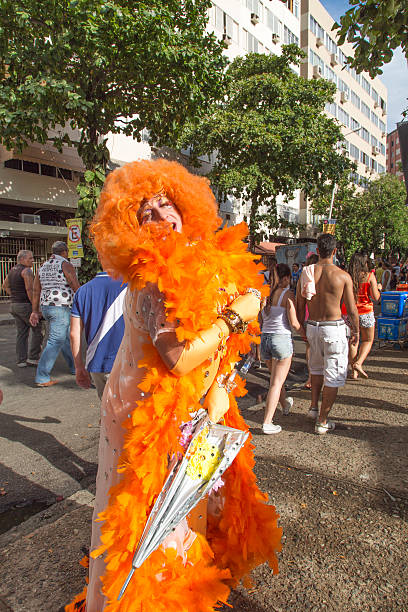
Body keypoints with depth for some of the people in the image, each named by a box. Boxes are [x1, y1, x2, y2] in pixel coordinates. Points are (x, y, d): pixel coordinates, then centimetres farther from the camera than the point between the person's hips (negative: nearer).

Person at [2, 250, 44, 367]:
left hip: (14, 305, 8)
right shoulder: (27, 271, -15)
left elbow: (5, 285, 22)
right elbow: (30, 290, -22)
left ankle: (21, 360, 11)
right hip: (26, 305, -8)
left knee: (22, 333, 11)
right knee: (38, 330, 3)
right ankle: (33, 358, 3)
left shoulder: (13, 270, 13)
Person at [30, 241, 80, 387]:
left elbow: (36, 291, 13)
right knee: (56, 342, -7)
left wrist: (35, 311, 16)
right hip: (61, 307, -9)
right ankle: (41, 378, -8)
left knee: (66, 337, 20)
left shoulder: (43, 267, 14)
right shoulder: (66, 265, -8)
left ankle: (74, 367, 31)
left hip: (46, 307, 9)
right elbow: (76, 288, -12)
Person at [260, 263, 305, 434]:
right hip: (282, 338, -6)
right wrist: (306, 334, 6)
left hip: (265, 338, 6)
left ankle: (285, 404, 48)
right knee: (276, 382, -1)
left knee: (276, 378, 24)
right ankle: (267, 423, -1)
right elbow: (294, 323, -10)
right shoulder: (287, 294, -9)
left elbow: (262, 319, 9)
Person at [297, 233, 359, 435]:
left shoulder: (306, 273, -2)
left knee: (317, 367, 28)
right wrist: (356, 331, 10)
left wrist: (302, 329, 17)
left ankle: (314, 407, 33)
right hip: (334, 328, -4)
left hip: (312, 326, 4)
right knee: (334, 375, 7)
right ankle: (322, 422, 13)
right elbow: (352, 310, -6)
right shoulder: (342, 276, -11)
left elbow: (300, 306, 4)